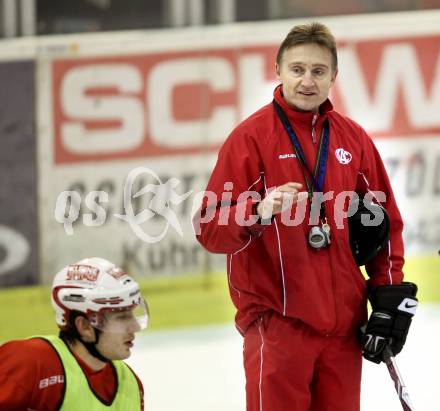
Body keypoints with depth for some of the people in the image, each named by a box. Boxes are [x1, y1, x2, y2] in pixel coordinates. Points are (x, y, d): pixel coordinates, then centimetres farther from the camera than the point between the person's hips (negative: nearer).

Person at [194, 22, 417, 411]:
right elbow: (209, 229, -9)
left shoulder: (354, 138, 9)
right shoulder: (250, 137, -5)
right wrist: (257, 214, -28)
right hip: (278, 320, -4)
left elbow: (385, 221, 16)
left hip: (343, 324, 5)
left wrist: (390, 295, 8)